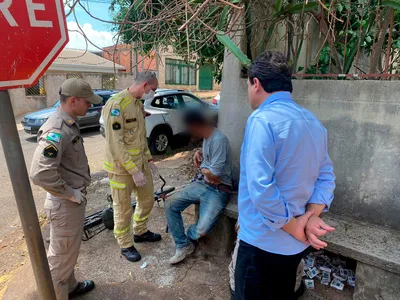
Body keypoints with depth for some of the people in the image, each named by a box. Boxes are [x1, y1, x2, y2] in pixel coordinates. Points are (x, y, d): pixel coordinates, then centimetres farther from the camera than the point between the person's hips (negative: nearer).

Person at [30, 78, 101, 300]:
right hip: (65, 205, -10)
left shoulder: (69, 123, 6)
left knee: (69, 251, 27)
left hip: (75, 201, 10)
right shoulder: (56, 130, -25)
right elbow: (40, 174, -34)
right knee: (61, 256, 11)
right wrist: (71, 194, -22)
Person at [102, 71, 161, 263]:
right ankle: (125, 245, 29)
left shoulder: (138, 103, 10)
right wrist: (134, 171, -22)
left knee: (147, 199, 19)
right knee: (123, 209, 8)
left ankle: (140, 232, 43)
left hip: (141, 163, 9)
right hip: (122, 167, -9)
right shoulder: (116, 105, -20)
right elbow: (116, 144, -23)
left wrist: (149, 159, 12)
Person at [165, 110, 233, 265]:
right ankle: (183, 245, 12)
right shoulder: (206, 137, 5)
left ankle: (190, 237, 17)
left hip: (218, 191, -9)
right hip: (202, 184, 9)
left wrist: (202, 167, -4)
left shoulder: (219, 139, -24)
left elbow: (214, 175, -25)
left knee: (201, 231, -21)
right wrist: (200, 153, 6)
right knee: (170, 206, -2)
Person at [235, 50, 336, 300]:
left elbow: (260, 187, -27)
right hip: (295, 243, 8)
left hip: (263, 241, -8)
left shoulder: (263, 119, -21)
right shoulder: (314, 122, 6)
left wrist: (294, 228, -14)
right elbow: (326, 176, 5)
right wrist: (311, 216, -6)